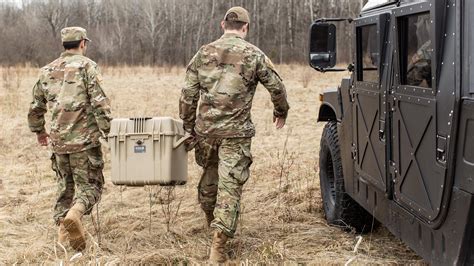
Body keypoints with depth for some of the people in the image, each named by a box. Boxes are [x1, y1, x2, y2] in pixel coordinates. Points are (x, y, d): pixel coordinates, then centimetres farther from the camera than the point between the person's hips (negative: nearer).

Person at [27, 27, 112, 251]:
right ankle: (74, 214, -25)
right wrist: (108, 131, -9)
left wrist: (39, 131, 34)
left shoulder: (47, 71, 12)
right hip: (84, 139, -5)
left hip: (58, 140, 5)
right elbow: (99, 103, -15)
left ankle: (63, 232, 16)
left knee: (65, 187, 19)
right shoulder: (86, 66, -5)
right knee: (90, 185, 2)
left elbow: (35, 107, 19)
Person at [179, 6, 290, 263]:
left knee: (209, 175, 24)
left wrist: (188, 128, 13)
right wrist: (280, 112, 22)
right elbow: (277, 88, 3)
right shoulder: (254, 55, -3)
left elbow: (188, 94, 4)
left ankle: (211, 221, 46)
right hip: (236, 133, -4)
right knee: (230, 186, -3)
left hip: (205, 129, 4)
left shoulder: (204, 53, 5)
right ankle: (218, 246, -9)